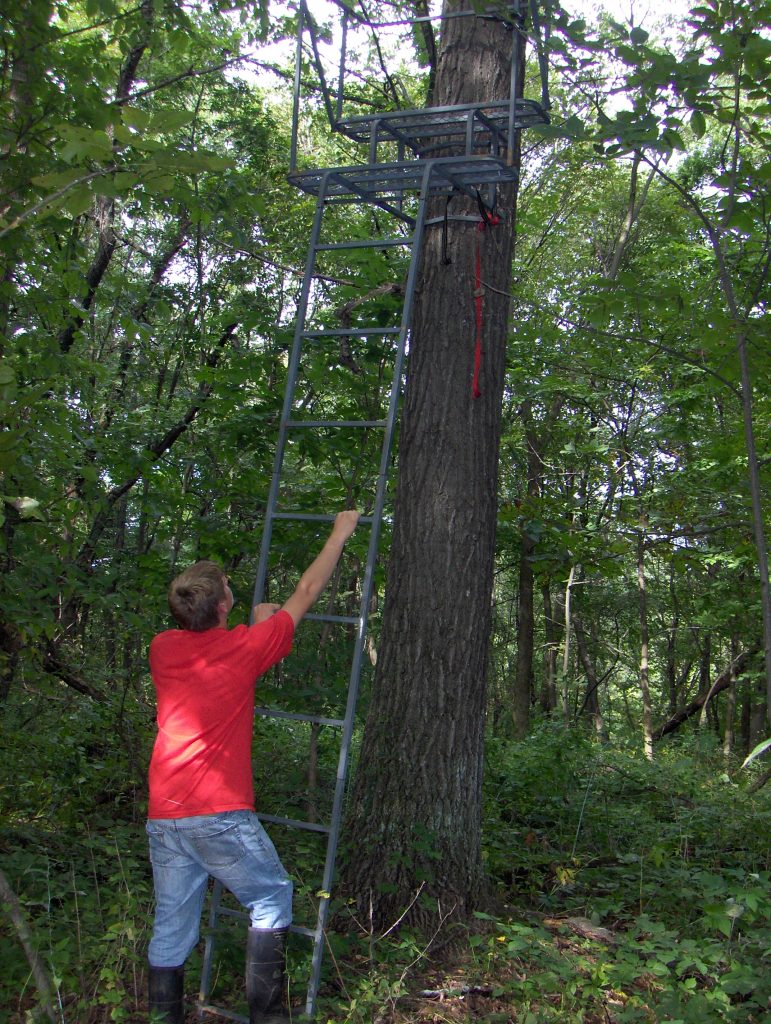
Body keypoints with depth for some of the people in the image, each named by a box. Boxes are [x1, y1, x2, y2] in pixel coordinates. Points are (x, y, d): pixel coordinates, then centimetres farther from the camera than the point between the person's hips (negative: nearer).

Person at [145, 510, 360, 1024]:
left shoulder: (162, 649, 4)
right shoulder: (244, 646, -7)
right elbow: (307, 591, 4)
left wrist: (254, 626, 32)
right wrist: (340, 534, 16)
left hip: (163, 817, 5)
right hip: (221, 816, -5)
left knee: (171, 928, 14)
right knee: (272, 899, 13)